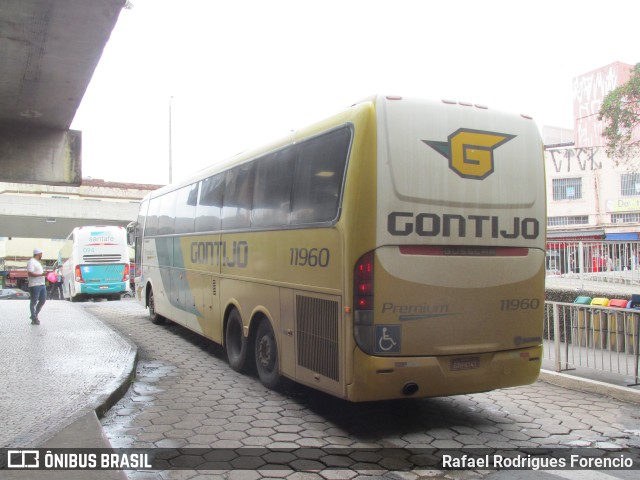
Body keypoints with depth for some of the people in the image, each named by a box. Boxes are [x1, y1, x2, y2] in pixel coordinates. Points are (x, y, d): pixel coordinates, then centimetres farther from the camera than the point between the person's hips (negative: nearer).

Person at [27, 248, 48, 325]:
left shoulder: (37, 262, 20)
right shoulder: (31, 262, -12)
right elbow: (30, 273, -21)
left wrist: (44, 273, 17)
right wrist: (42, 274, -21)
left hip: (42, 285, 10)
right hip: (35, 285, -10)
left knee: (43, 300, 12)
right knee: (34, 302, 0)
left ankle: (34, 316, 25)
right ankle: (34, 319, 7)